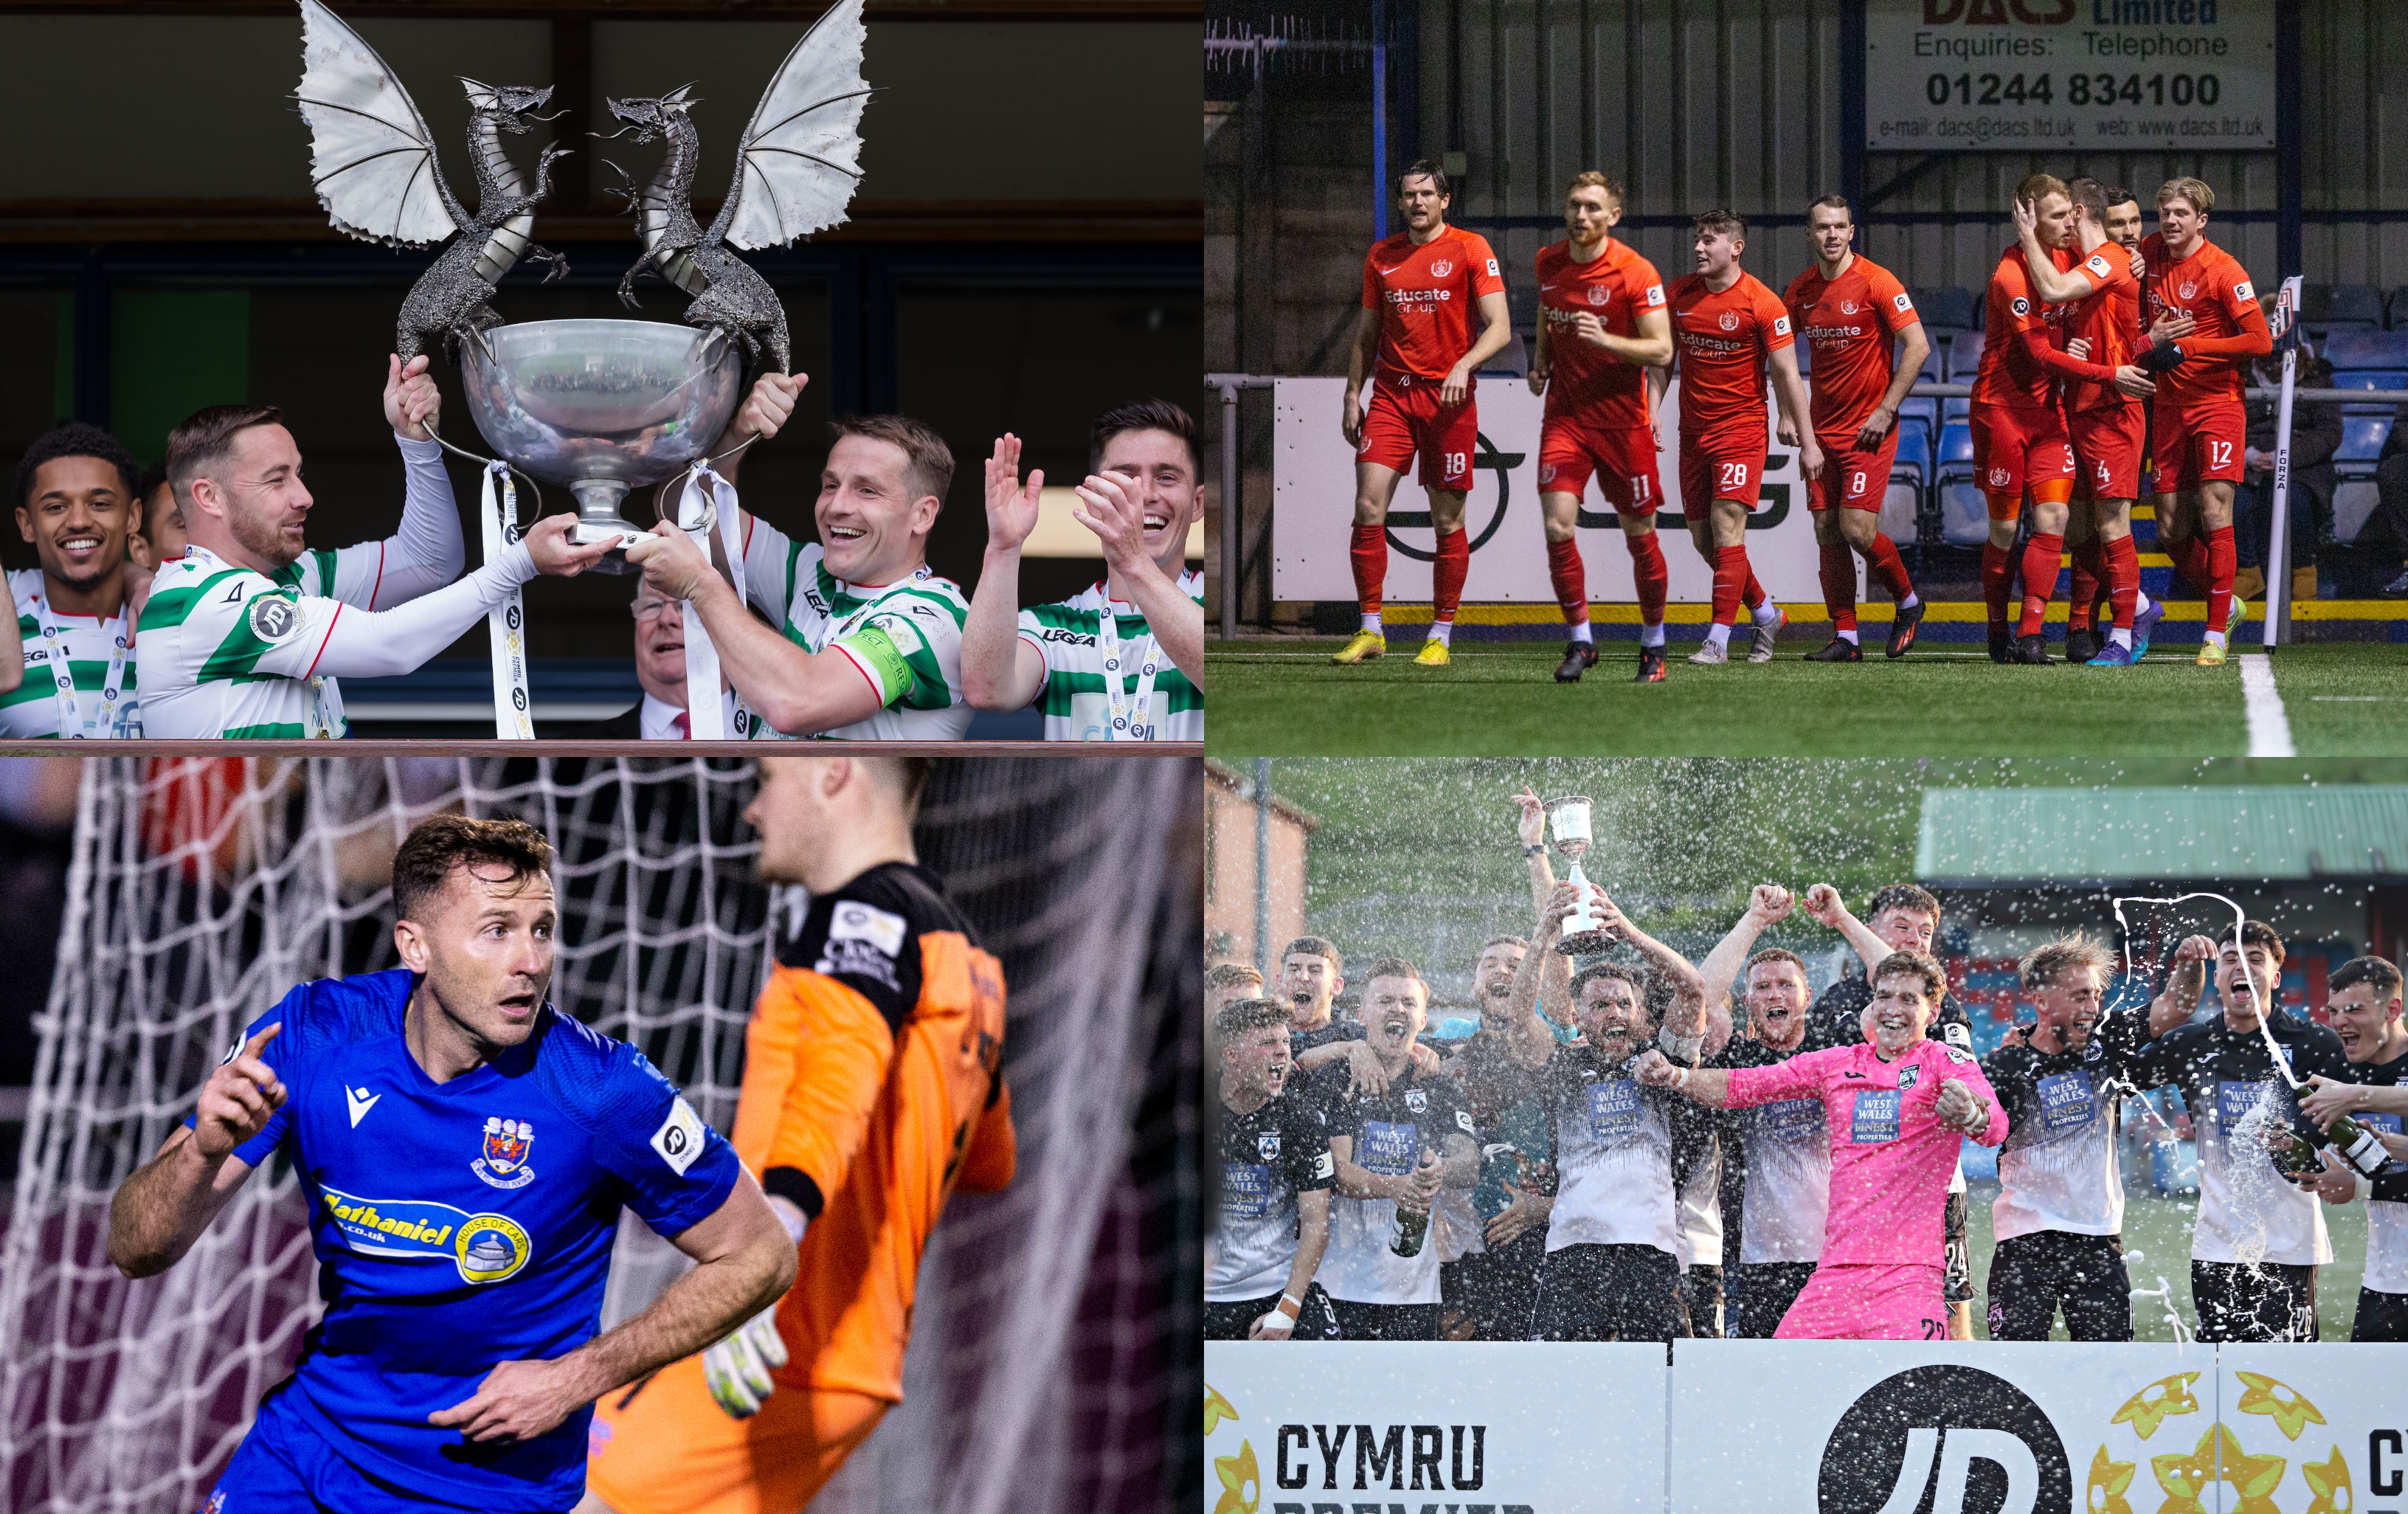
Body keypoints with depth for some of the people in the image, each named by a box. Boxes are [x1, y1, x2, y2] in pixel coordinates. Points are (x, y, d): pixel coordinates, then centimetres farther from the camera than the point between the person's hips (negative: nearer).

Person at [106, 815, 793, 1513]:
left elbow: (759, 1257, -9)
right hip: (310, 1444, 3)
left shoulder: (600, 1088, -21)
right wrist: (204, 1153, -34)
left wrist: (576, 1378, -15)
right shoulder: (316, 1032, -13)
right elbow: (136, 1251, -12)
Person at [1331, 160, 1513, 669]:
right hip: (1391, 394, 3)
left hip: (1448, 398, -3)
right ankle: (1370, 630, -1)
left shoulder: (1470, 248, -1)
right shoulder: (1381, 256, 12)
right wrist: (1353, 395, 10)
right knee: (1368, 508, -9)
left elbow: (1499, 327, -7)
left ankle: (1441, 635, 10)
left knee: (1448, 521, 1)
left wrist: (1463, 365, -22)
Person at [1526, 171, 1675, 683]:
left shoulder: (1637, 272, -11)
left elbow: (1662, 351, -12)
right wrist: (1541, 363, 6)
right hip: (1564, 415, 3)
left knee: (1639, 534, 5)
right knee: (1557, 528, -11)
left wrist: (1605, 339, -26)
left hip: (1623, 419, -3)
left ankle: (1653, 643, 23)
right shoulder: (1548, 262, 4)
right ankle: (1580, 641, 1)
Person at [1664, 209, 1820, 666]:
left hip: (1741, 426, -6)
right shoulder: (1678, 294, 4)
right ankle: (1767, 615, 27)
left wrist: (1807, 440, -7)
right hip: (1693, 430, 6)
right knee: (1704, 538, 8)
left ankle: (1718, 640, -18)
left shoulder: (1761, 303, -11)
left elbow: (1787, 374, -8)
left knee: (1727, 524, -16)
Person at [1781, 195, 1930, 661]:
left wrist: (1886, 410, -14)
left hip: (1869, 428, -6)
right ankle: (1844, 638, 7)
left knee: (1857, 529, -13)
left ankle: (1907, 602, 12)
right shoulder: (1801, 290, 7)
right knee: (1827, 532, 2)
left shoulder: (1875, 282, -10)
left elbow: (1918, 347, -12)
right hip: (1822, 427, 6)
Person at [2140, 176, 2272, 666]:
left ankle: (2216, 635, -8)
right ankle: (2226, 604, 27)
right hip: (2169, 405, 6)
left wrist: (2185, 348, -15)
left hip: (2217, 402, -6)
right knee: (2171, 532, 5)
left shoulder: (2223, 270, -12)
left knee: (2214, 516, -13)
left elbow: (2261, 341, -16)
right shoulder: (2150, 253, 5)